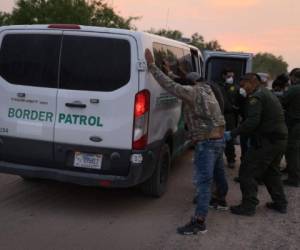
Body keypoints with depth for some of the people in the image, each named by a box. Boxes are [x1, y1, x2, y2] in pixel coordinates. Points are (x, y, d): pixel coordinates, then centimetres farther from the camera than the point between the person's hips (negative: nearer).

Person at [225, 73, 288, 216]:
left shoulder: (256, 97, -13)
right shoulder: (268, 94, 20)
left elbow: (252, 122, -24)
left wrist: (232, 134, -22)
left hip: (266, 141, -10)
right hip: (280, 140, 10)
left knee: (248, 173, -4)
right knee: (271, 172, 23)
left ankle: (249, 205, -1)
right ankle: (280, 203, 28)